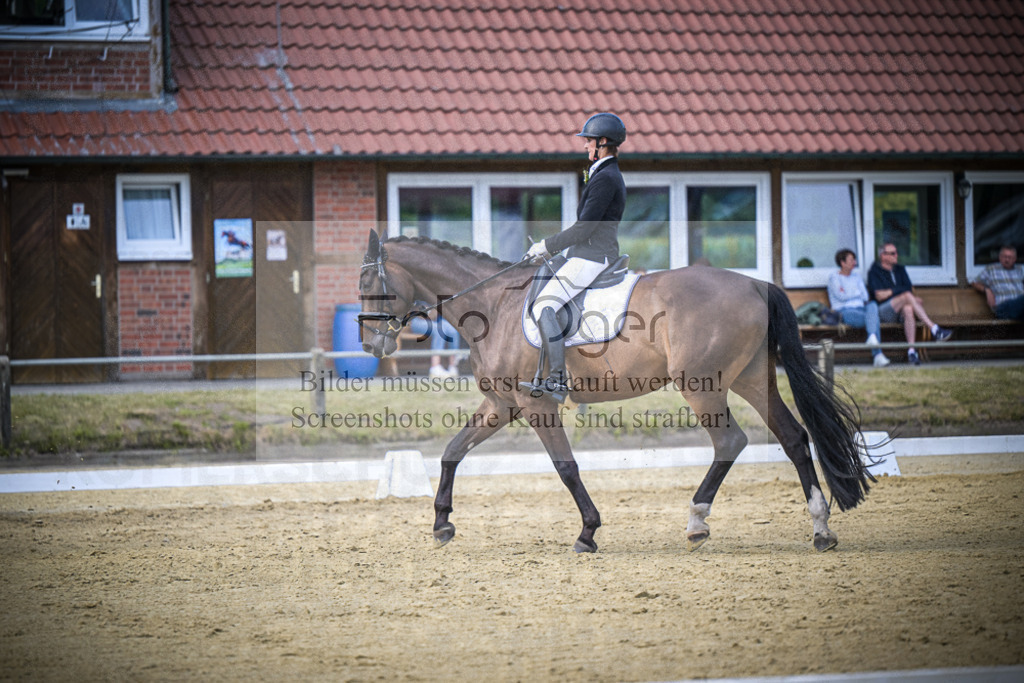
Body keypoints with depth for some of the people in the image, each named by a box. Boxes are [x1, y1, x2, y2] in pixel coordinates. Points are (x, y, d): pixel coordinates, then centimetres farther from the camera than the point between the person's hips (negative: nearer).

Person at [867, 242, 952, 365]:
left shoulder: (900, 270, 22)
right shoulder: (874, 272, 5)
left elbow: (909, 289, 10)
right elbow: (879, 296, -7)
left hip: (900, 311, 4)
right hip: (883, 312, -4)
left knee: (908, 309, -35)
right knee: (907, 296, -31)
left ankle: (911, 350, -50)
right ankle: (935, 330, -41)